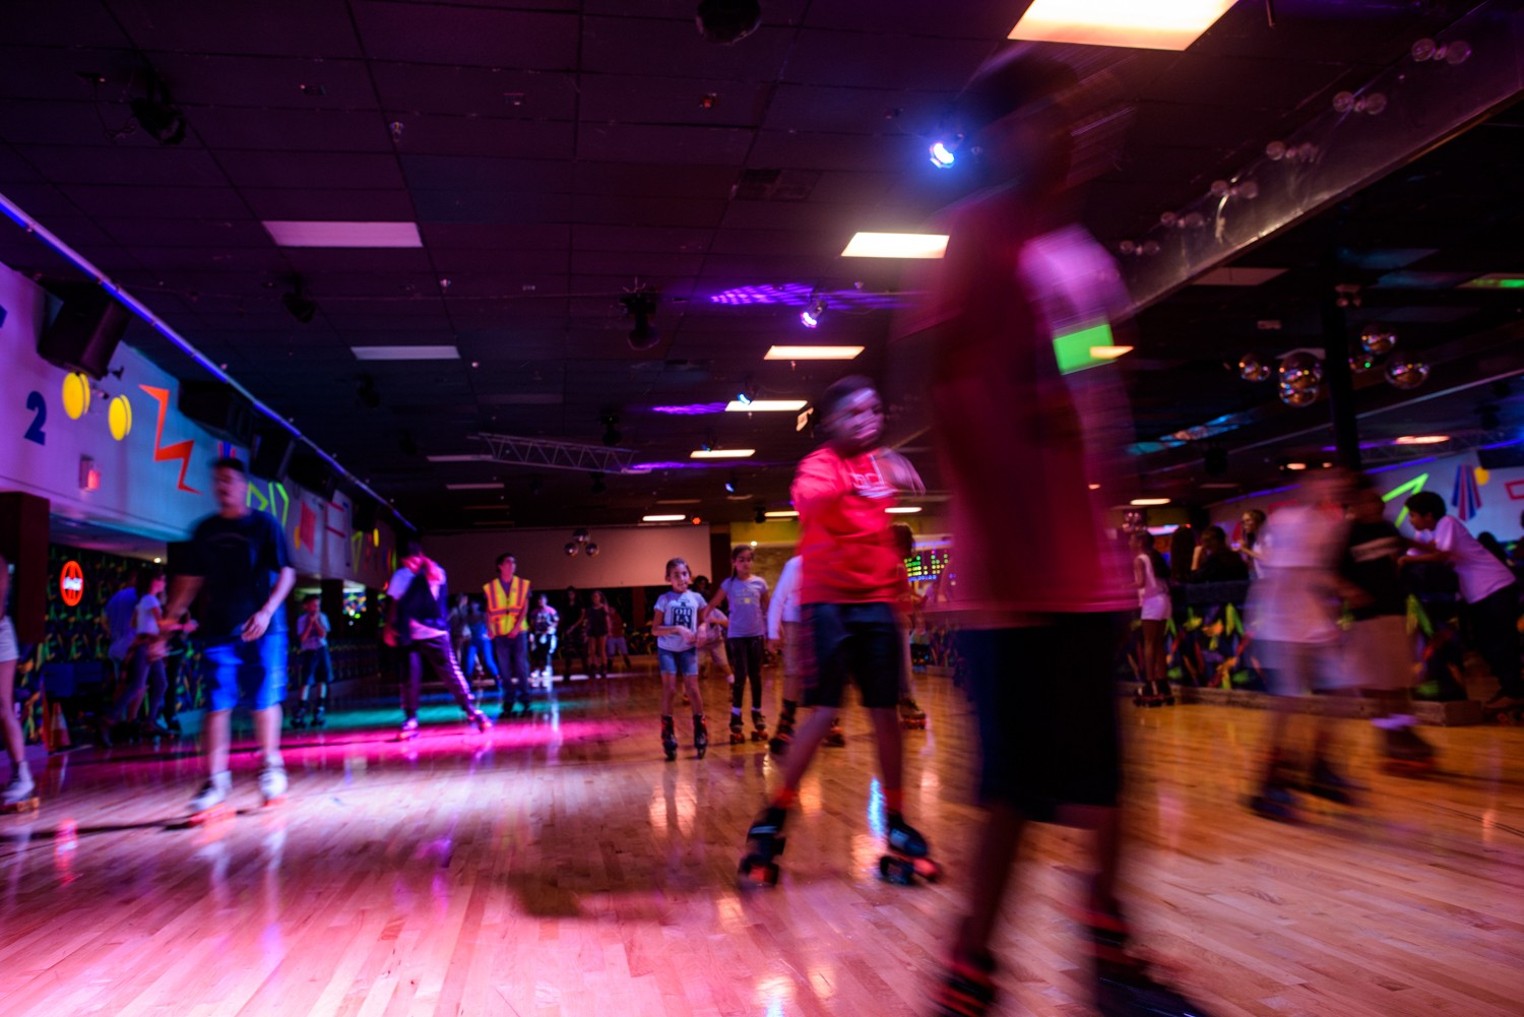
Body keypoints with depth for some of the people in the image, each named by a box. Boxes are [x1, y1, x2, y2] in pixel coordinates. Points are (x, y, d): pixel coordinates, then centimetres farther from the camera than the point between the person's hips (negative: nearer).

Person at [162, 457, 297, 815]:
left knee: (264, 702, 3)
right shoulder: (205, 530, 11)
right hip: (219, 630, 3)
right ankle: (216, 780, 2)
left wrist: (266, 611, -17)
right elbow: (190, 580, 15)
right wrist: (169, 618, 7)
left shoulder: (264, 524, 0)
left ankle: (271, 767, 18)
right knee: (216, 705, -1)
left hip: (261, 629, -3)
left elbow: (286, 573, -4)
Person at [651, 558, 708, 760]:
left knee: (692, 689, 0)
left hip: (688, 649, 2)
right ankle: (668, 733, 7)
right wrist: (677, 629, -22)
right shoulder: (664, 599, -7)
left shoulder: (696, 598, 0)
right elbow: (655, 630, -10)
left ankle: (700, 730, 13)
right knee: (669, 690, -3)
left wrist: (701, 631, -8)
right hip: (667, 650, -1)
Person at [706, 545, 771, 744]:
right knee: (740, 676, -3)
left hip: (756, 634, 2)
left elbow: (767, 609, 8)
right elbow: (712, 605, -1)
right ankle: (736, 719, 6)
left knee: (755, 676, 9)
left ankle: (757, 715, 21)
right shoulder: (728, 583, -2)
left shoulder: (760, 583, 1)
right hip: (736, 635, -2)